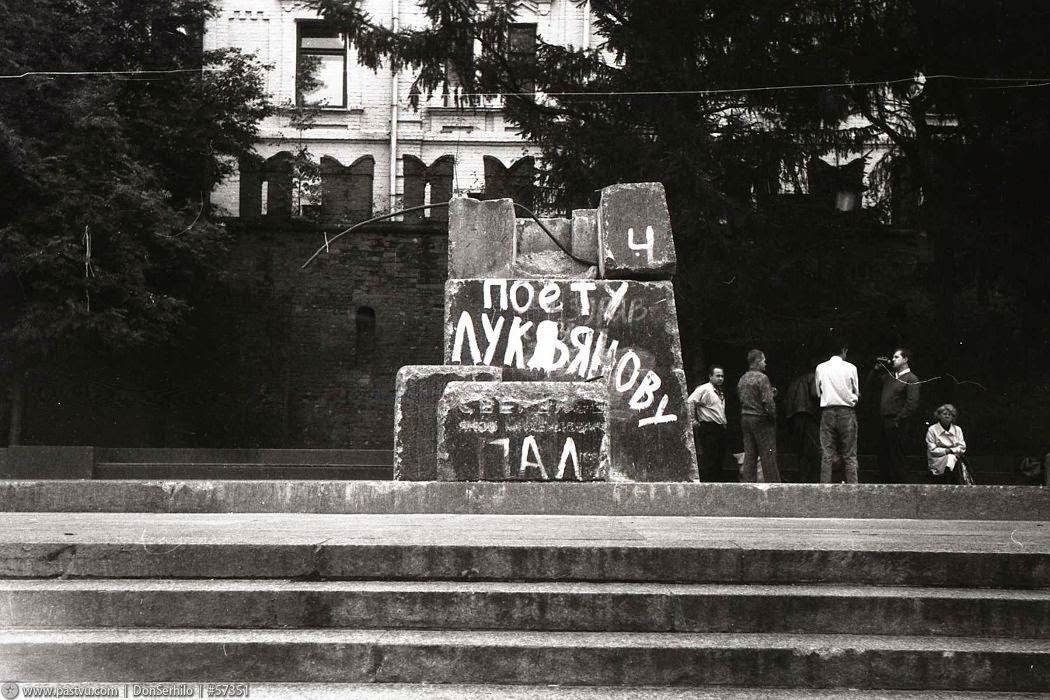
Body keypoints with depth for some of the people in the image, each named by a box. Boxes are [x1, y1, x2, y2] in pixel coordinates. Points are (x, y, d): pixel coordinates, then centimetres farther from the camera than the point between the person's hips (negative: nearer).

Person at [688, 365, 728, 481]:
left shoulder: (720, 392, 20)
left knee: (719, 460, 9)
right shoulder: (704, 389, -8)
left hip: (720, 428, 9)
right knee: (708, 460, -10)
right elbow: (690, 401, -20)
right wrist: (693, 420, -19)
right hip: (708, 429, -9)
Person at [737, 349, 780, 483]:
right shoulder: (762, 378, -13)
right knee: (768, 456, -3)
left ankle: (749, 481, 8)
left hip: (745, 418, 7)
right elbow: (768, 402, -18)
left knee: (749, 454, 8)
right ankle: (772, 483, -2)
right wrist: (773, 417, -5)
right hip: (761, 419, -7)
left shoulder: (742, 379, 11)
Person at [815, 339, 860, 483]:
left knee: (827, 454, 2)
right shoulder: (850, 368, -2)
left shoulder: (820, 368, 3)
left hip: (827, 411, 2)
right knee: (849, 455, 2)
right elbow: (856, 393, 6)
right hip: (847, 412, -1)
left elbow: (818, 393, 9)